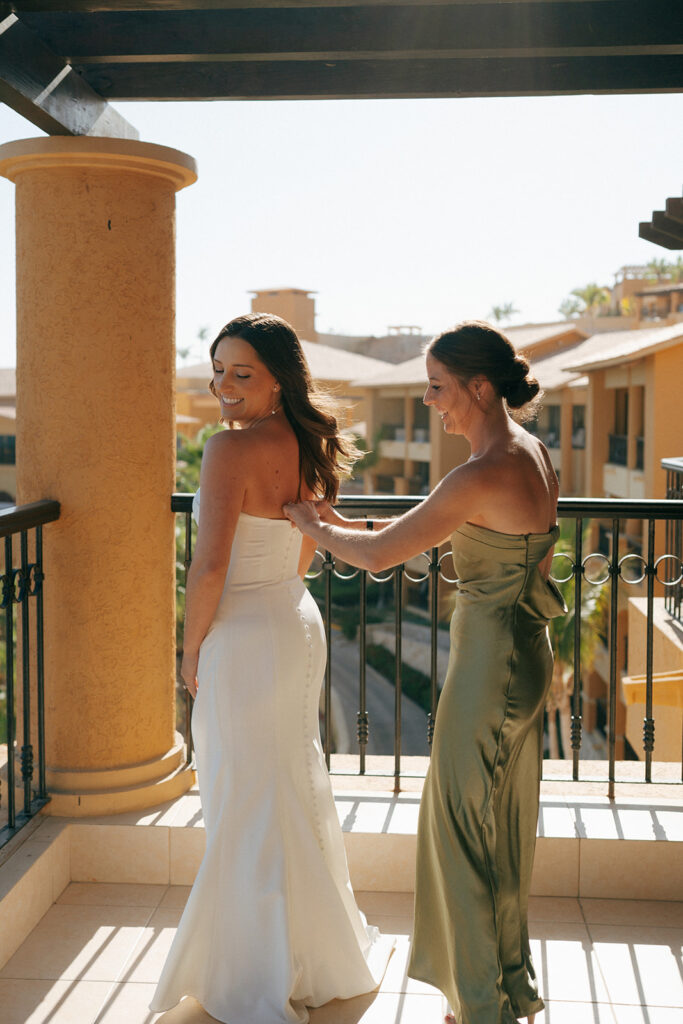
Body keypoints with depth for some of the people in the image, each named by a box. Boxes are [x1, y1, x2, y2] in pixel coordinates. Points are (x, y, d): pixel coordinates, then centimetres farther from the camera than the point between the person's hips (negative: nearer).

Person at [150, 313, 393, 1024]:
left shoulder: (232, 448, -21)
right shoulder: (306, 445, 5)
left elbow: (210, 567, -23)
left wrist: (191, 648, -9)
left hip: (244, 641, -9)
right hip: (299, 626, 9)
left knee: (248, 808, 6)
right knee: (297, 788, 22)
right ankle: (321, 952, 40)